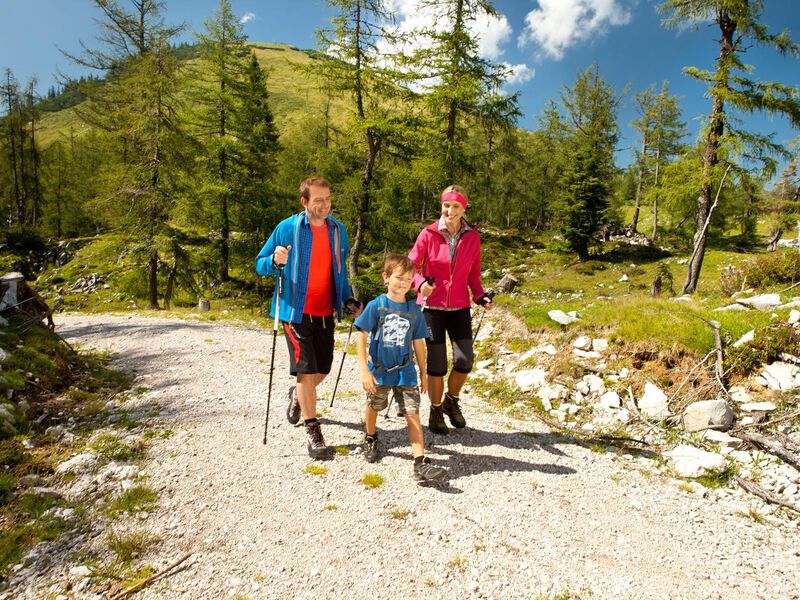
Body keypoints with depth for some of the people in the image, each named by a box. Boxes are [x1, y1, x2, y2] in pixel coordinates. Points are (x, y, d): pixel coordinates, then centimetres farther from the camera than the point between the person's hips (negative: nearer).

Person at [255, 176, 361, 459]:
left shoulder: (338, 230, 7)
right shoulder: (287, 228, -7)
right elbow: (260, 264, -2)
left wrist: (349, 300, 9)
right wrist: (275, 261, -24)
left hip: (325, 312, 5)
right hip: (296, 311, -5)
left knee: (323, 369, 13)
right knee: (306, 369, -7)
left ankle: (298, 394, 46)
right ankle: (312, 431, 8)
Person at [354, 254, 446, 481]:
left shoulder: (414, 310, -1)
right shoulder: (376, 306, -10)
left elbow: (418, 343, 7)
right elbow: (361, 338, -11)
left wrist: (423, 373, 11)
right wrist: (365, 371, -18)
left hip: (405, 372, 1)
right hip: (379, 370, -1)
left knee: (413, 414, -7)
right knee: (373, 407, 18)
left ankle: (421, 463, -6)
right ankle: (370, 439, 47)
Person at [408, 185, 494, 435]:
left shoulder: (472, 237, 3)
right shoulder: (428, 234, -6)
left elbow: (473, 274, 11)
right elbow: (411, 266, -4)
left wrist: (480, 296, -5)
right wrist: (421, 283, -24)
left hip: (460, 307, 2)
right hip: (432, 306, -2)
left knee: (465, 360, -6)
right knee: (437, 363, 1)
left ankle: (451, 402, 24)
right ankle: (435, 411, 24)